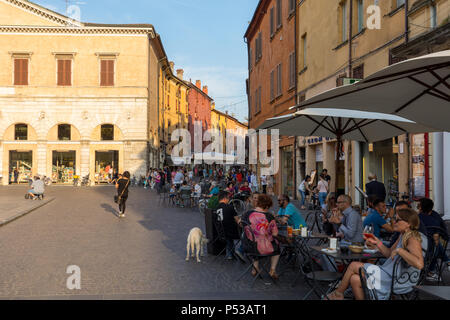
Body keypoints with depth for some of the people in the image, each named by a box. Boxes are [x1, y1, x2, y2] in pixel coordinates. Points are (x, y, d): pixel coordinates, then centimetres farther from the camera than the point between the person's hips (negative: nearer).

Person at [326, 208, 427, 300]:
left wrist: (399, 250, -30)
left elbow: (419, 264, -34)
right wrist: (377, 243, 6)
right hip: (390, 274, 9)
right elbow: (389, 253, 20)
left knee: (354, 266, -5)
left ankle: (338, 294, 15)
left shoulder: (413, 239, -18)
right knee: (354, 279, -6)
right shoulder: (403, 236, 12)